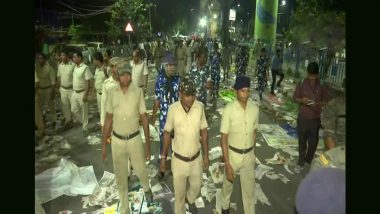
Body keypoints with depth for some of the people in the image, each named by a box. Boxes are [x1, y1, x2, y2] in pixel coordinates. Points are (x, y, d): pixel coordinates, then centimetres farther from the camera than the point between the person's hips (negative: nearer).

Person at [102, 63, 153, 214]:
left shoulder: (138, 91, -12)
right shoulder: (112, 93, -7)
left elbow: (144, 118, -6)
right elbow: (108, 118, 1)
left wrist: (148, 143, -5)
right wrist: (104, 144, 2)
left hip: (134, 139, -1)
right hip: (117, 140, 2)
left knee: (141, 171, 14)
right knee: (120, 178, 14)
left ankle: (146, 188, 51)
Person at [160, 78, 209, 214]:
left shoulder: (200, 107, -15)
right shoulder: (173, 109, -19)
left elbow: (203, 131, -2)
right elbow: (167, 133, -6)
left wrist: (206, 155, 2)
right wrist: (163, 157, -3)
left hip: (196, 158, 2)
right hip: (178, 159, -2)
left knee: (196, 186, 24)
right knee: (179, 191, 17)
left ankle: (190, 199, 58)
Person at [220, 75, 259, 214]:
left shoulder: (255, 109, -9)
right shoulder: (229, 109, -21)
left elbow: (254, 133, 5)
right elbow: (224, 138, -17)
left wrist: (253, 153, 14)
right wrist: (227, 164, -19)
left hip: (249, 155, 2)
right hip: (233, 154, -2)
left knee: (249, 188, 14)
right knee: (228, 183, 23)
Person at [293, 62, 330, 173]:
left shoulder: (322, 86, -4)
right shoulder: (301, 84, -6)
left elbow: (326, 100, 3)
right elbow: (295, 98, 1)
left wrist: (317, 104, -17)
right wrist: (302, 100, -20)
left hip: (315, 118, 1)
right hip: (302, 118, -1)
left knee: (313, 142, 10)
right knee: (302, 141, 11)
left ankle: (309, 161, 33)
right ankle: (301, 163, 25)